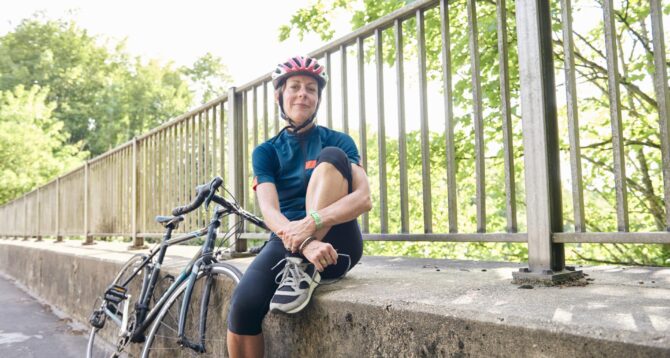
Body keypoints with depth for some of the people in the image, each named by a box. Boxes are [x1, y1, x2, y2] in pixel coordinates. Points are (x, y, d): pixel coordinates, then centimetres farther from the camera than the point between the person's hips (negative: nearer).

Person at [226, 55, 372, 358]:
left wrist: (313, 222, -29)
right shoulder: (266, 152, 8)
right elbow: (269, 211, -9)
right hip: (287, 241, 1)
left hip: (335, 244, -1)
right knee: (243, 305, -29)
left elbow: (363, 198, -11)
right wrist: (304, 242, -31)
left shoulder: (338, 141, 5)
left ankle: (303, 269, -25)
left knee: (331, 157, -22)